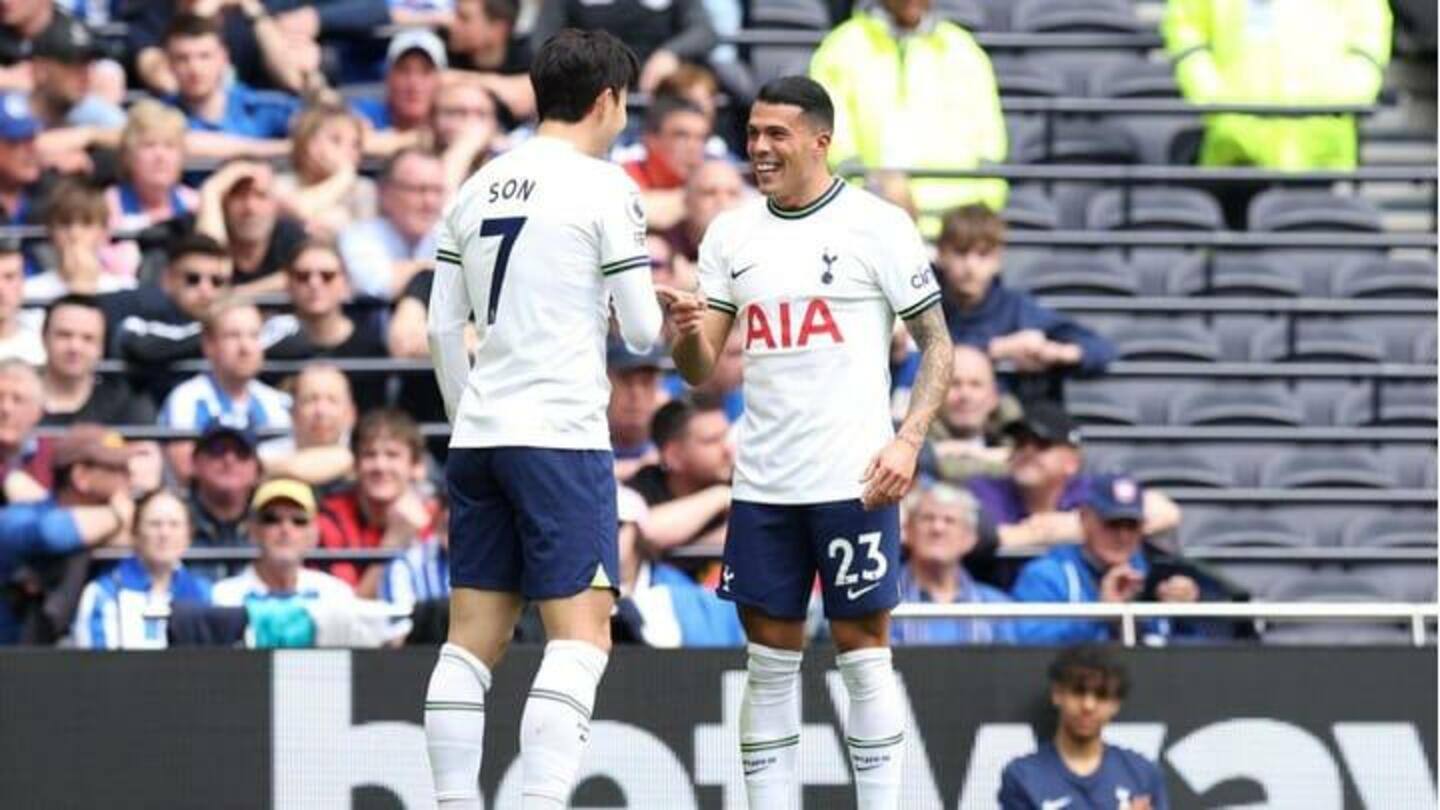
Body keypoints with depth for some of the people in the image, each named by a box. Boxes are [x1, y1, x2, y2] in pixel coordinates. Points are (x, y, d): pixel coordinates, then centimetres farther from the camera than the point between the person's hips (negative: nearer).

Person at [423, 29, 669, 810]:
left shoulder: (478, 188, 12)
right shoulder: (603, 187, -5)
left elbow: (442, 328, 13)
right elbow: (640, 330, -3)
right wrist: (663, 308, 19)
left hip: (479, 434, 7)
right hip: (561, 436, -7)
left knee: (474, 640, 7)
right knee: (581, 638, -8)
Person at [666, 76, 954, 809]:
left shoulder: (878, 226, -3)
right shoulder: (731, 234, 9)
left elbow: (936, 342, -1)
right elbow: (699, 371, 9)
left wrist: (908, 440, -14)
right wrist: (689, 336, -15)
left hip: (853, 479, -4)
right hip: (762, 485, 4)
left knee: (863, 652, -1)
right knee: (769, 660, 6)